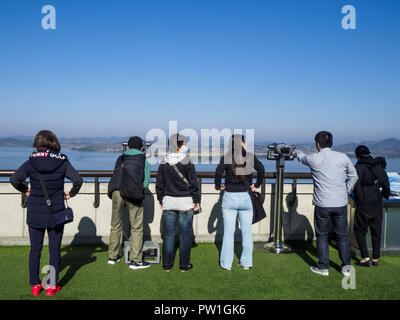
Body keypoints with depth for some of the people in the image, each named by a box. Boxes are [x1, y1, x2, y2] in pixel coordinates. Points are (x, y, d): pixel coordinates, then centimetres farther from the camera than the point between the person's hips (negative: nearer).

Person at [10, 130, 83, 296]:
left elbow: (14, 179, -4)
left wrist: (26, 191, 12)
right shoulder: (62, 162, -7)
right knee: (54, 250, 9)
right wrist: (71, 194, 3)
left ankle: (35, 285, 21)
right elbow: (78, 180, -12)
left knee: (35, 250, 13)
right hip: (56, 213, -1)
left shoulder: (31, 163, -5)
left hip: (34, 214, 1)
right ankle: (52, 286, 15)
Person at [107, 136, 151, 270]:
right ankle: (135, 260, 7)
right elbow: (146, 182, 12)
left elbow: (116, 176, 23)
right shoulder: (144, 160, 17)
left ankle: (113, 256, 27)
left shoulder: (120, 158, 24)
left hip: (116, 192, 3)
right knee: (136, 227, 4)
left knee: (115, 226, 16)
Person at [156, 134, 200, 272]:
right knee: (185, 234, 7)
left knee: (168, 234, 11)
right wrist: (196, 200, 2)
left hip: (168, 202, 4)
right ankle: (184, 265, 15)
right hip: (185, 202, -3)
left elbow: (159, 184, 7)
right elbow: (193, 183, -7)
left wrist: (161, 200, 17)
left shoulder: (164, 162, 1)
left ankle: (167, 265, 17)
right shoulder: (187, 162, -10)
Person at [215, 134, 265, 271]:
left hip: (229, 198, 0)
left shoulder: (226, 158, -4)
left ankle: (226, 263, 13)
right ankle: (246, 263, 18)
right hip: (245, 197, 1)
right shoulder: (250, 157, -2)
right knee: (247, 232, 12)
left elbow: (218, 172, -17)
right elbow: (261, 170, -12)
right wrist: (257, 185, 1)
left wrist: (218, 186, -2)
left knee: (228, 232, 7)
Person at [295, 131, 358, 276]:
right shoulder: (343, 157, 1)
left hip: (322, 205, -2)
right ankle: (346, 267, 19)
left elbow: (301, 157, 18)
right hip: (341, 204, 3)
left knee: (322, 236, 11)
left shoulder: (313, 158, -5)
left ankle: (323, 267, 17)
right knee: (342, 236, 14)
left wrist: (296, 152, 40)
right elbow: (353, 176, 12)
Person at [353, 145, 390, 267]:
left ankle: (365, 258, 5)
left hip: (363, 206, -5)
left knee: (360, 231, 10)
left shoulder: (358, 167, -12)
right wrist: (385, 195, 28)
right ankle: (375, 259, 21)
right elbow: (386, 185, 10)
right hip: (377, 205, 5)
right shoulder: (379, 165, 4)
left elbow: (354, 184, -19)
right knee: (376, 232, 15)